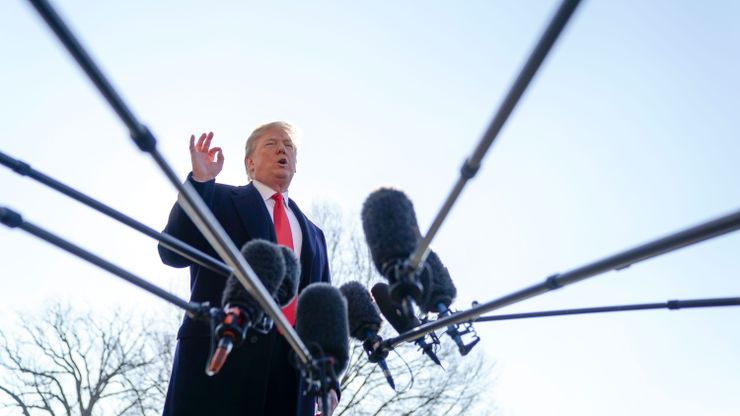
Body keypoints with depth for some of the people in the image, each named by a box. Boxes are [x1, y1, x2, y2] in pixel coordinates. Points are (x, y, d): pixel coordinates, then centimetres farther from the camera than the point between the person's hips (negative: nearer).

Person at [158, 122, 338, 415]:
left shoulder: (313, 234, 24)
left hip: (293, 371, 4)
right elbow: (174, 254, -3)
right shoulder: (219, 199, 12)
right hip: (220, 355, -3)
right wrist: (199, 181, -9)